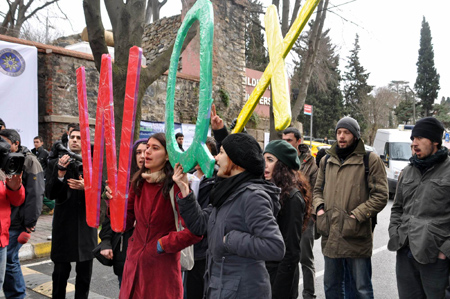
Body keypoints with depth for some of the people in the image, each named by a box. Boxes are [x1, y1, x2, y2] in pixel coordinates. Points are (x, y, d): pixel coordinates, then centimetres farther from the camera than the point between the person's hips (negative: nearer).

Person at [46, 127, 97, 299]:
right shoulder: (56, 164, 3)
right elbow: (51, 194, -4)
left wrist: (87, 187, -24)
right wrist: (60, 173, -19)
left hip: (86, 225, 0)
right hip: (63, 225, 0)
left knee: (84, 272, 10)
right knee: (60, 271, 7)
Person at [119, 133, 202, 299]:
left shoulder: (176, 185, -16)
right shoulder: (138, 181, 4)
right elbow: (126, 221, 6)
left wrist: (164, 244, -12)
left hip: (163, 266, -5)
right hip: (134, 263, 6)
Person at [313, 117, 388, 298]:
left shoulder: (370, 160, -5)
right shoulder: (326, 161, 11)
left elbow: (380, 195, -8)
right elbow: (318, 190, 19)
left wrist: (356, 215, -16)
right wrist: (319, 208, -1)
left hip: (357, 237, -5)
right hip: (330, 236, 5)